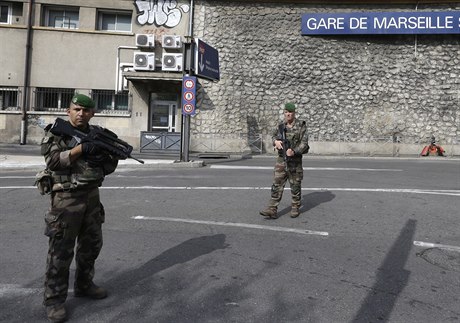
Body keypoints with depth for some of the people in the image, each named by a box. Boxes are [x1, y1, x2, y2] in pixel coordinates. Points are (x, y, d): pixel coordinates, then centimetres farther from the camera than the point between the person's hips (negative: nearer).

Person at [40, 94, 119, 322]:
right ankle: (54, 299, 13)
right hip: (66, 198, -6)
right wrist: (81, 148, -23)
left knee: (92, 244, 14)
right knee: (61, 250, 0)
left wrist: (110, 156, -11)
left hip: (92, 196, 6)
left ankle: (84, 285, 32)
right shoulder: (56, 132, -3)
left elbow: (109, 167, 11)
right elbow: (53, 161, -17)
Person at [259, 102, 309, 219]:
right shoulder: (281, 126, 7)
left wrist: (294, 151, -25)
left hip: (295, 160, -3)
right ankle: (272, 210, -2)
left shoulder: (301, 126, -5)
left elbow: (304, 143, -11)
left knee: (295, 185, 7)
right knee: (277, 185, -2)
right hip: (281, 160, 3)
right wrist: (276, 141, 1)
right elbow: (273, 135, 24)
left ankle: (295, 208, 23)